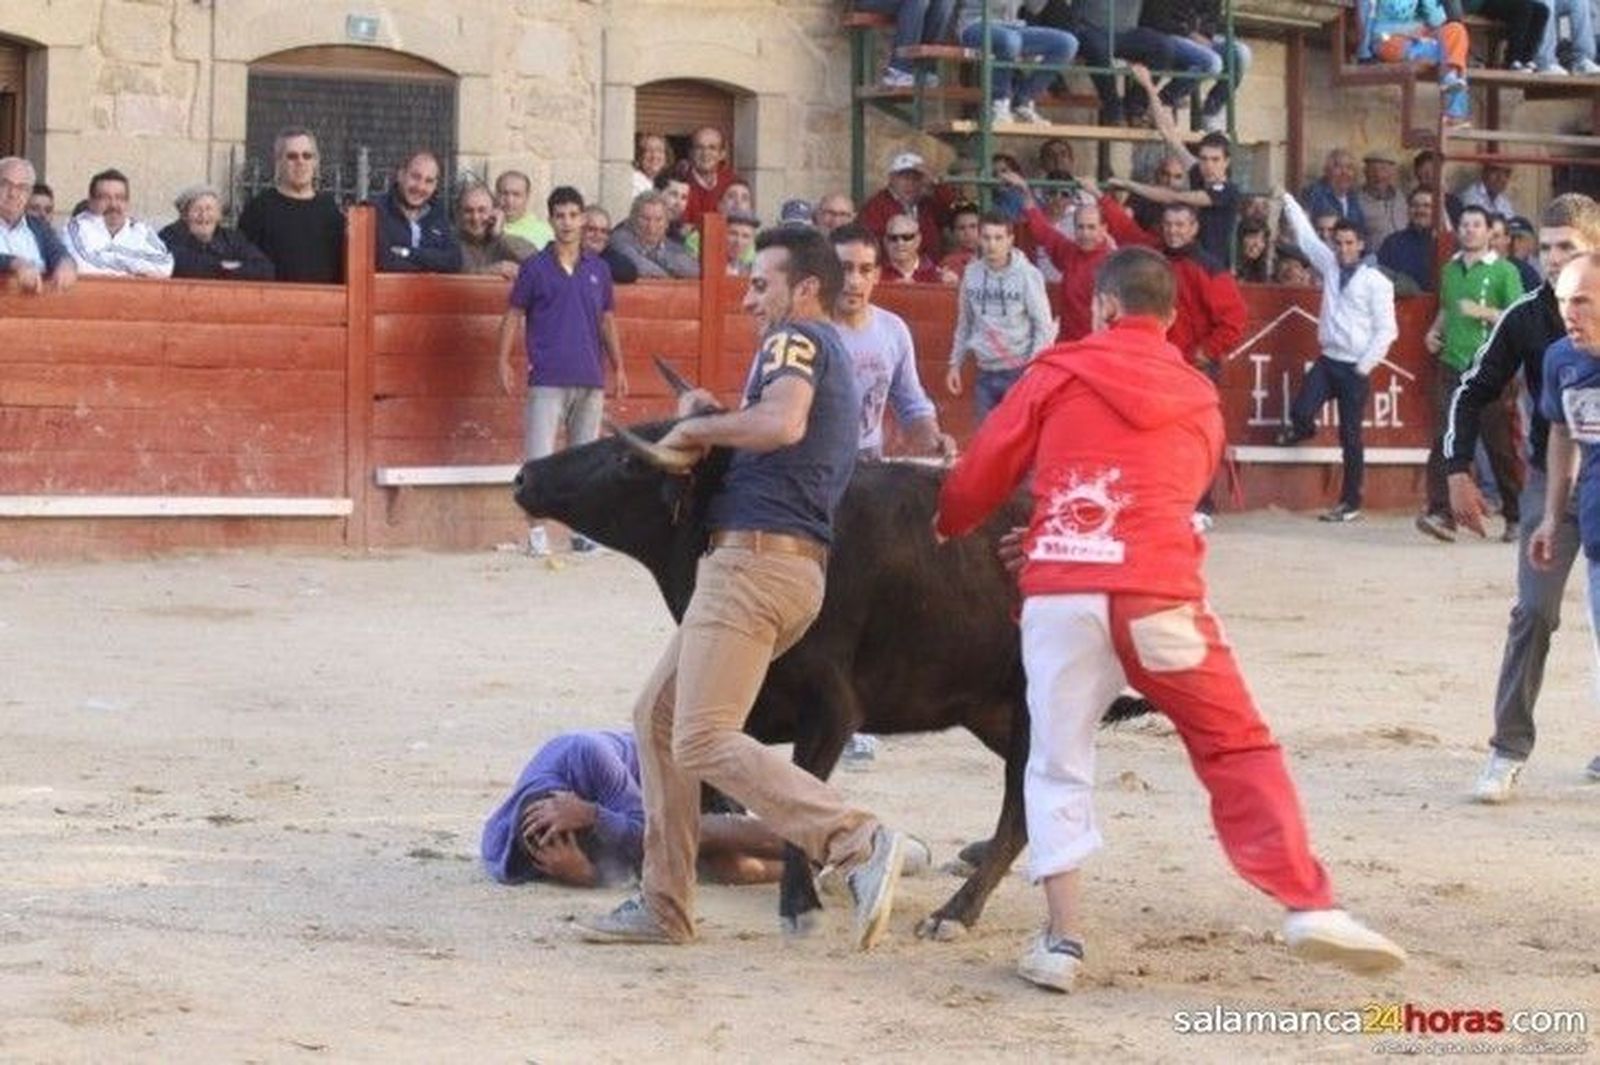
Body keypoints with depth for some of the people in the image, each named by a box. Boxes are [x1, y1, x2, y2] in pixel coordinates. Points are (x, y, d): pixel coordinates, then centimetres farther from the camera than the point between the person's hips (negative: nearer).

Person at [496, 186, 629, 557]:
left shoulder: (598, 269, 11)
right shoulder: (535, 268, 2)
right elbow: (513, 316, 3)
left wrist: (618, 367, 13)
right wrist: (504, 361, -6)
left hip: (590, 379, 3)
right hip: (547, 378, -3)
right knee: (539, 456, -8)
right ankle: (537, 530, -4)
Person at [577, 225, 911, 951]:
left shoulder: (798, 339, -5)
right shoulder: (836, 365, 26)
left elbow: (782, 422, -25)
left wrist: (691, 429, -12)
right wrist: (706, 423, 10)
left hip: (756, 559, -10)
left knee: (703, 740, -17)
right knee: (659, 715, 17)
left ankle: (857, 843, -27)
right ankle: (663, 906, 18)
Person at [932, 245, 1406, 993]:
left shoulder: (1059, 374, 10)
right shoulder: (1199, 402, 20)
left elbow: (982, 474, 13)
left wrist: (947, 527, 35)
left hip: (1058, 594, -1)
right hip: (1158, 595, 1)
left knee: (1057, 767, 10)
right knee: (1237, 748, 7)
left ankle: (1062, 941, 5)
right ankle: (1310, 907, -3)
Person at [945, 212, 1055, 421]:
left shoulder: (1027, 274, -10)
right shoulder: (972, 273, 2)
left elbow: (1044, 327, -8)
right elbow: (964, 323, 13)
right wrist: (955, 364, 11)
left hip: (1019, 372, -4)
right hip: (986, 372, 4)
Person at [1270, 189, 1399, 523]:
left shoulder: (1376, 282, -9)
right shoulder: (1331, 266, 7)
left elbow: (1386, 329, -9)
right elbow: (1306, 236, 15)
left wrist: (1365, 366, -12)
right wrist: (1286, 200, 15)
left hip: (1354, 367, -4)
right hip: (1327, 360, 4)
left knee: (1350, 436, 0)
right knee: (1300, 410, -13)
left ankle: (1351, 502, 10)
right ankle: (1302, 429, 27)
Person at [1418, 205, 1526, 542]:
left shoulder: (1504, 271, -1)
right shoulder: (1450, 270, 15)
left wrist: (1483, 312, -18)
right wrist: (1435, 331, 12)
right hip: (1452, 364, 4)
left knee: (1499, 444, 3)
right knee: (1445, 440, -9)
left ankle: (1515, 517, 15)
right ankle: (1442, 514, -14)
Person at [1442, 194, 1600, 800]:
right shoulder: (1526, 318, -4)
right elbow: (1474, 394, 3)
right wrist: (1458, 472, -4)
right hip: (1550, 480, 0)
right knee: (1534, 611, -9)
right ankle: (1509, 751, -6)